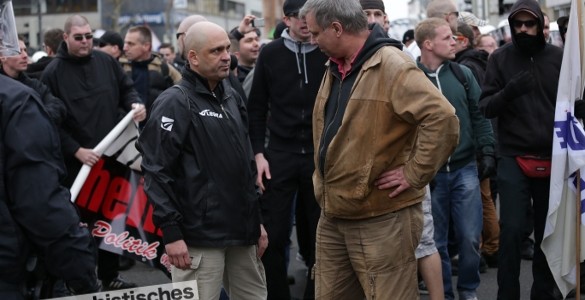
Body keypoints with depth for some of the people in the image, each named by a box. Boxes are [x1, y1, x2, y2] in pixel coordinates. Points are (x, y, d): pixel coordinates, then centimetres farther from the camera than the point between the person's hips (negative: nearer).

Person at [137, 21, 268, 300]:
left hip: (241, 231, 8)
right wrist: (171, 232, -18)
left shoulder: (232, 97, 15)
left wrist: (257, 220, 19)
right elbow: (157, 171, -14)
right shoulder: (175, 103, -9)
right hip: (200, 236, -7)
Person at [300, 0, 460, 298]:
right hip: (332, 216, 9)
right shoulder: (335, 68, 12)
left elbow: (443, 118, -27)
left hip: (381, 219, -9)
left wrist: (413, 174, -22)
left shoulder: (391, 66, -17)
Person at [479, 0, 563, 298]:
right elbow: (486, 107, -2)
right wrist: (507, 92, -22)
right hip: (513, 159, -1)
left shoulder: (558, 56, 3)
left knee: (548, 231, 10)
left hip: (553, 158, 1)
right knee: (512, 229, -6)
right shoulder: (500, 58, 2)